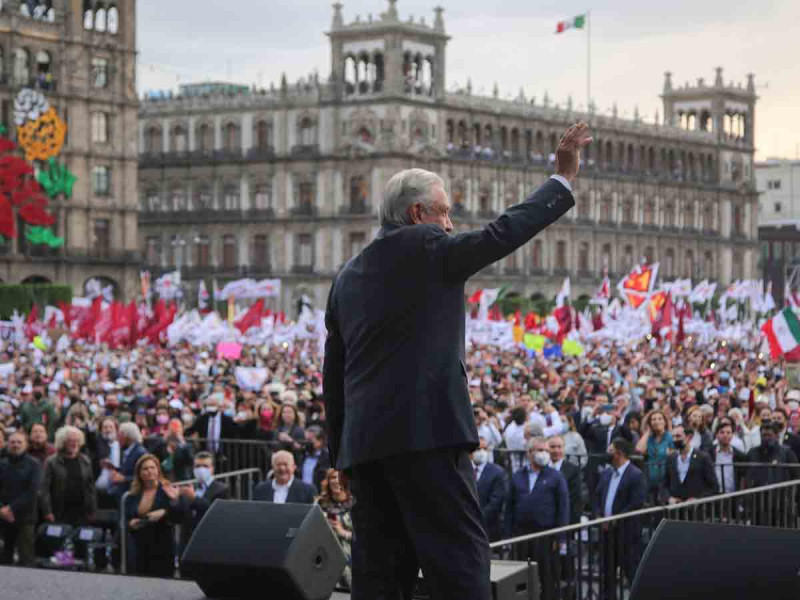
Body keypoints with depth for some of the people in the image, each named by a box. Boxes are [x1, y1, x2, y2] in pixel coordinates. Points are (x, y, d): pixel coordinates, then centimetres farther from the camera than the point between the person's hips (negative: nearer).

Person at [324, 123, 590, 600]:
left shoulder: (347, 276, 20)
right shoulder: (424, 245, -2)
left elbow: (333, 377, 21)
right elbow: (502, 234, -5)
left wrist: (342, 456, 23)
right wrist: (564, 180, 5)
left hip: (363, 440, 8)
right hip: (426, 432, -8)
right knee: (461, 558, -9)